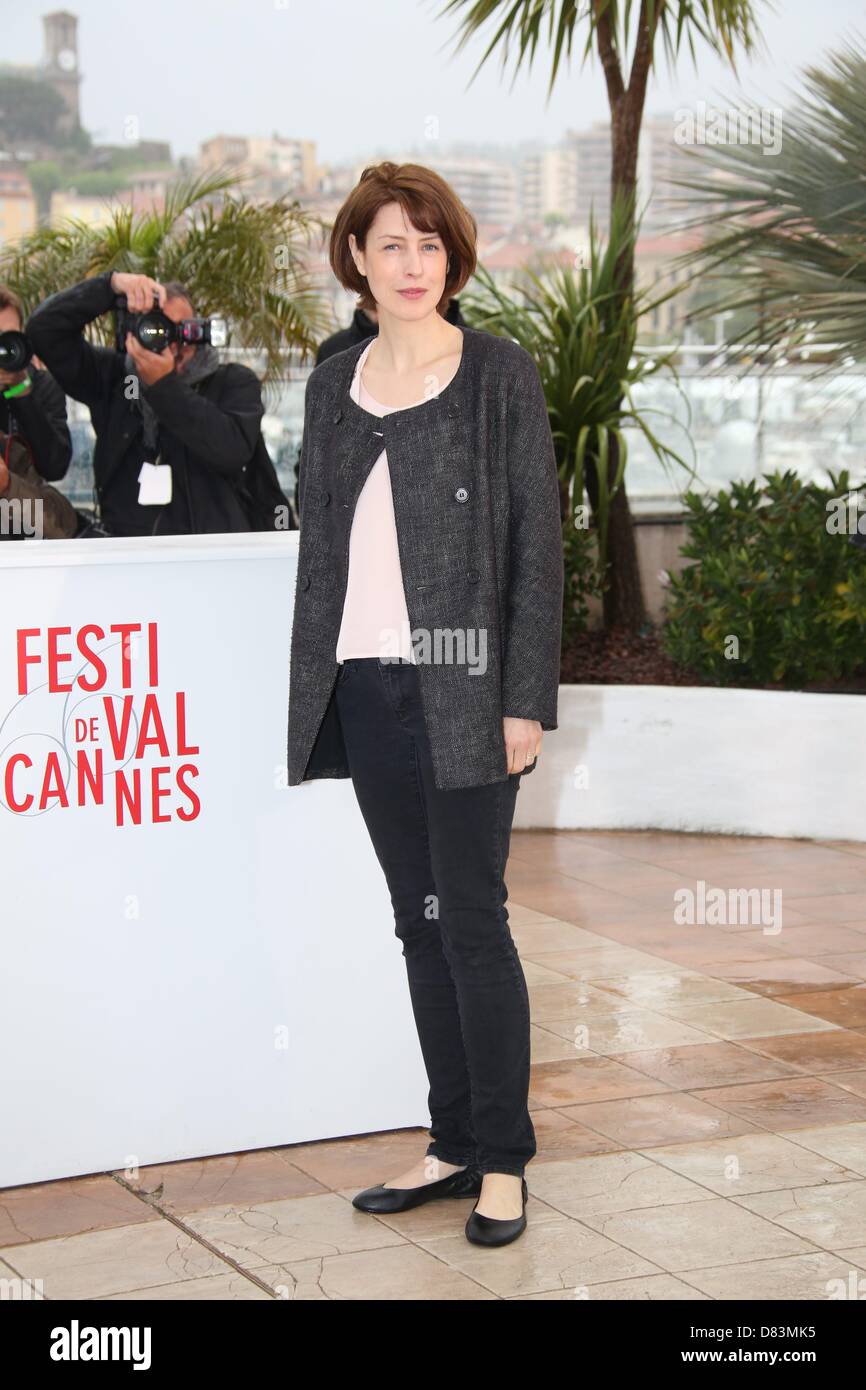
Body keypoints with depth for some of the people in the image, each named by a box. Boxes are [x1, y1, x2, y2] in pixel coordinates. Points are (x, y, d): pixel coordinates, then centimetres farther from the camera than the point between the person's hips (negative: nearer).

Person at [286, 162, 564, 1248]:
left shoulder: (499, 374, -2)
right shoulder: (332, 386, 12)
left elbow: (537, 542, -5)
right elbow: (319, 547, 15)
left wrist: (524, 700, -11)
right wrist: (312, 691, 10)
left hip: (461, 688, -5)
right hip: (365, 690, 5)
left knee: (472, 922, -3)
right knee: (420, 921, 10)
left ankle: (504, 1158, 9)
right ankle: (455, 1143, 20)